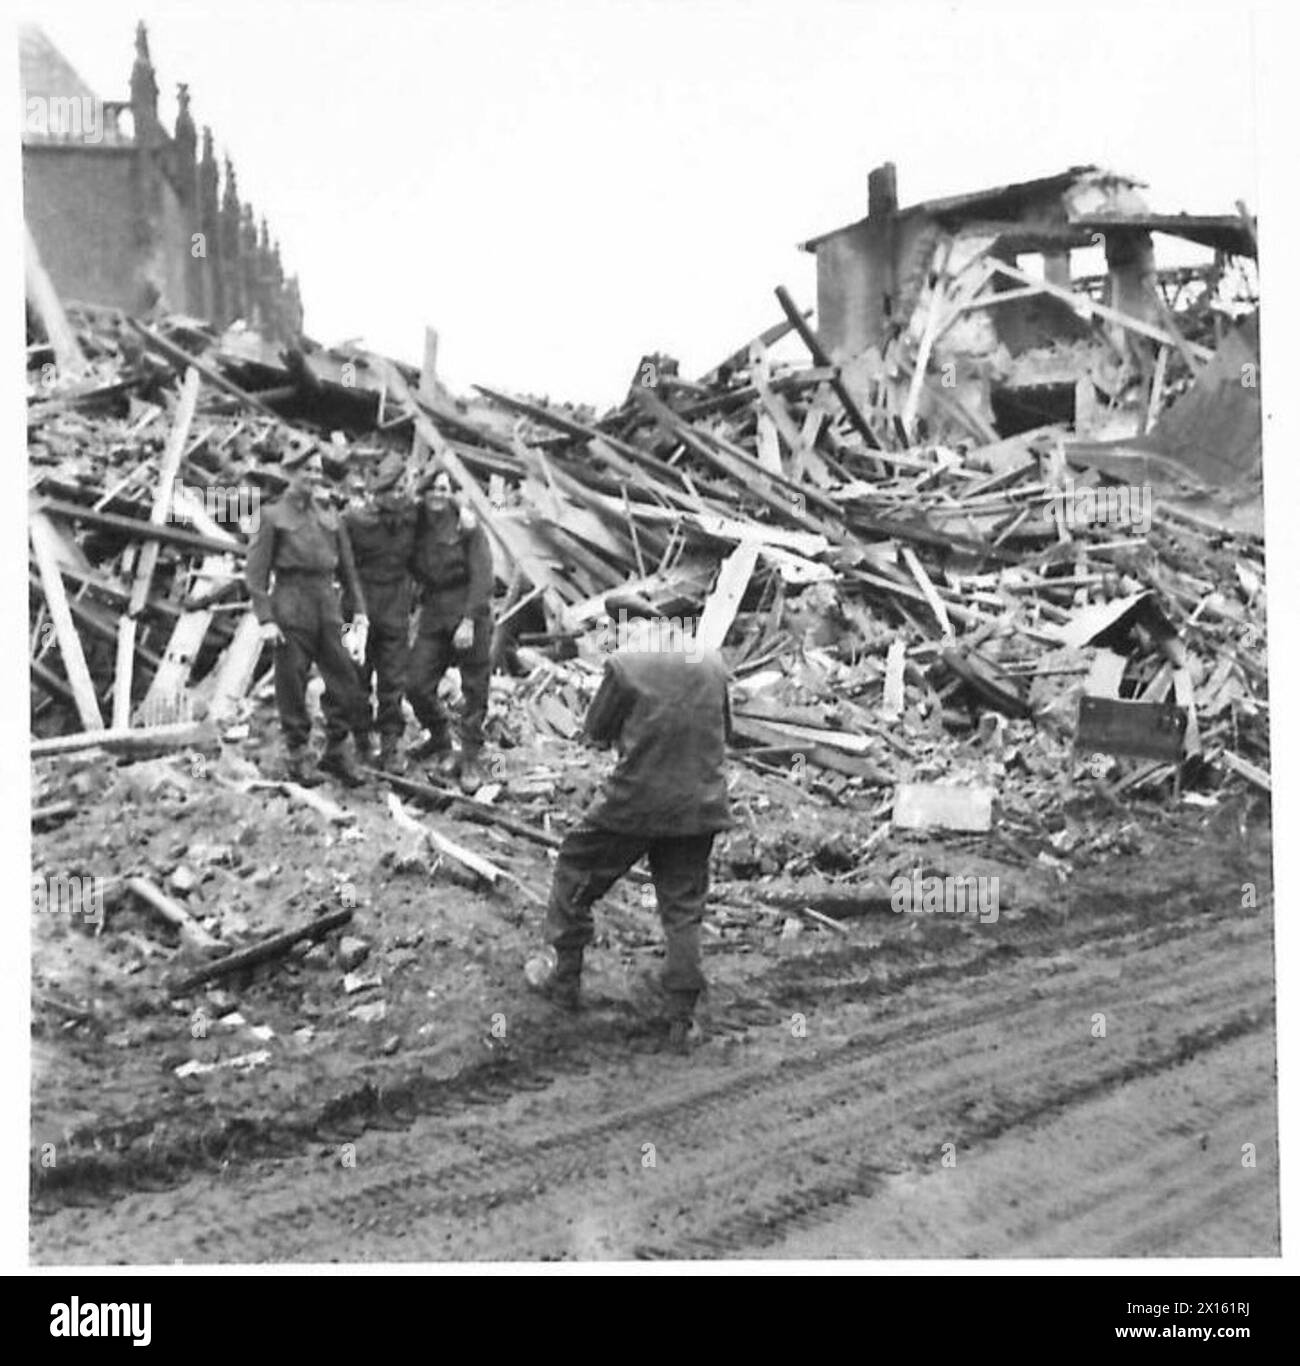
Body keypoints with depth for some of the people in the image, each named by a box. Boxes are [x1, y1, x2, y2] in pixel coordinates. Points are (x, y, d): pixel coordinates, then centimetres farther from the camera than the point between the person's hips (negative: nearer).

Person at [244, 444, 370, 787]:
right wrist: (266, 619, -11)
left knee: (345, 681, 1)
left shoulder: (330, 516, 14)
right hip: (291, 610, -4)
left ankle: (336, 753, 13)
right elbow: (255, 572, -3)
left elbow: (347, 565, 17)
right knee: (292, 686, 0)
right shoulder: (274, 517, 1)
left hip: (327, 607, 4)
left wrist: (359, 608, 8)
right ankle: (295, 758, 10)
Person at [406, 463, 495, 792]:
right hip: (433, 613, 4)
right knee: (417, 685, 0)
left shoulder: (467, 526, -8)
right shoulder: (417, 528, 6)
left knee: (474, 691, -1)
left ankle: (470, 759, 9)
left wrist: (469, 620, -18)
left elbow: (482, 577, -13)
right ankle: (439, 739, 26)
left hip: (469, 613, -4)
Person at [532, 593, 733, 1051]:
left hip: (635, 803, -3)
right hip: (700, 805, 4)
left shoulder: (625, 665, -11)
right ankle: (682, 1017, 12)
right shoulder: (711, 662, 2)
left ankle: (566, 980, 28)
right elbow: (725, 730, 13)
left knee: (576, 872, 19)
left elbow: (596, 731, -1)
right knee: (683, 907, 13)